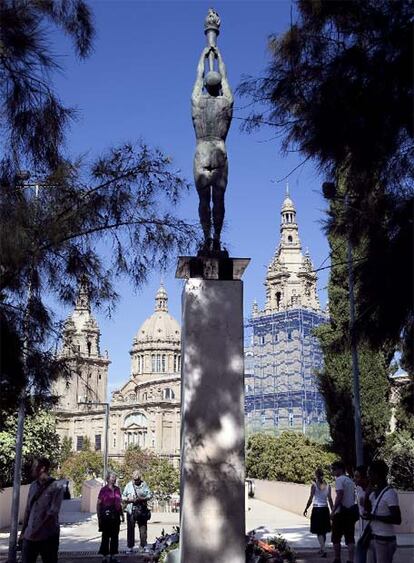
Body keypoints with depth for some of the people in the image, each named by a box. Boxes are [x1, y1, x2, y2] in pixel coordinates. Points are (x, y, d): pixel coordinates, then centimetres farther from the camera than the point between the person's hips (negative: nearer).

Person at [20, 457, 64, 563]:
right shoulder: (33, 486, 11)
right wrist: (23, 531, 12)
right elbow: (28, 510, 15)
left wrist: (37, 532, -16)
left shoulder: (56, 486, -8)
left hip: (48, 535, -5)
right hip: (30, 535, 5)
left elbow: (52, 512, -14)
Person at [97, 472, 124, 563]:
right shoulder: (103, 490, -5)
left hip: (115, 515, 5)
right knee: (106, 536, 1)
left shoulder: (117, 489, 10)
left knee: (115, 536, 8)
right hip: (106, 514, -5)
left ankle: (113, 555, 17)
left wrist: (122, 514, 16)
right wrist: (99, 517, -8)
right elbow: (98, 504, -4)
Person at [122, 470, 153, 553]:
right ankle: (130, 547, 12)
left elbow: (150, 495, 4)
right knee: (130, 529, 4)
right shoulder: (128, 485, 4)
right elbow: (123, 497, 6)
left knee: (143, 528, 1)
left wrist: (143, 499, -13)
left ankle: (143, 546, 9)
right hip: (131, 510, 0)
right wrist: (129, 500, -12)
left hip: (142, 510, 0)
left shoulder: (144, 485, 5)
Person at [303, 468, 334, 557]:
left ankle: (323, 550, -12)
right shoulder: (327, 486, 1)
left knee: (319, 532, -1)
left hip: (317, 509, -4)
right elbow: (330, 500, 3)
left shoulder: (314, 485, -9)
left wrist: (306, 509, 2)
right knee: (324, 531, 16)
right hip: (325, 509, 4)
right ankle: (322, 549, 26)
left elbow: (310, 499, -8)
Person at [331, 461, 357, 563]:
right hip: (350, 511, 7)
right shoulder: (350, 480, 16)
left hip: (341, 512, -7)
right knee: (350, 538, 5)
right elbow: (353, 496, 18)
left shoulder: (339, 479, -10)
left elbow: (339, 495, -19)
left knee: (336, 538, 5)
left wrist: (333, 511, -17)